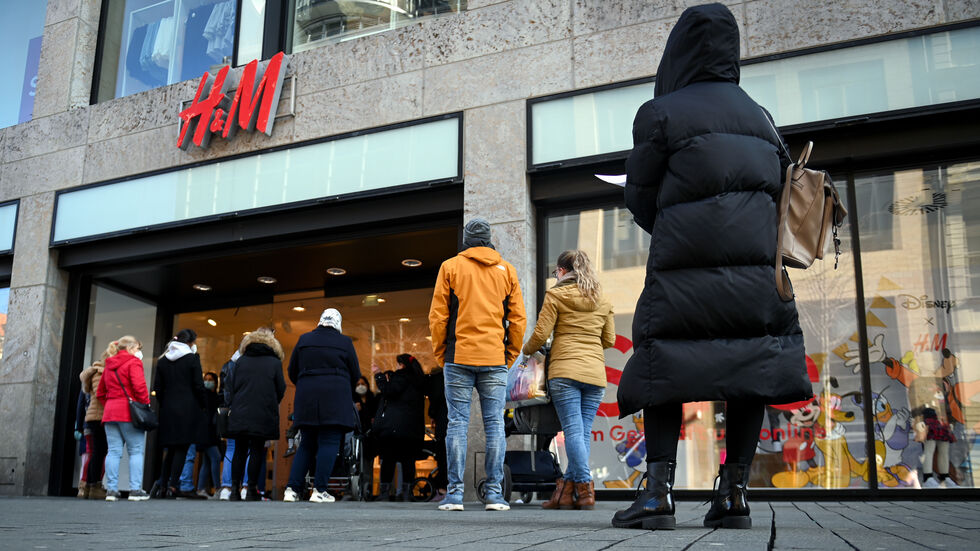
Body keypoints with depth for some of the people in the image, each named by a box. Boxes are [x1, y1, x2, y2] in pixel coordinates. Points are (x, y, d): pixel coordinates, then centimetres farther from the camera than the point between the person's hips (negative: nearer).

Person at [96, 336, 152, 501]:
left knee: (113, 451, 5)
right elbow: (139, 386, -17)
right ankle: (135, 490, -4)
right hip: (129, 413, -6)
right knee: (136, 451, -1)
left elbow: (100, 392, 21)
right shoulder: (133, 362, -4)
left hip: (109, 412, 6)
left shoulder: (109, 365, 19)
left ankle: (111, 489, 2)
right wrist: (145, 403, -6)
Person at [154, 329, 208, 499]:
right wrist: (204, 405, 4)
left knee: (171, 449, 12)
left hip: (168, 409, 5)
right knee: (182, 448, -3)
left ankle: (166, 485, 12)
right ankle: (173, 486, -10)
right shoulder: (192, 358, -5)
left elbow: (157, 389, 10)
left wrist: (164, 405, 18)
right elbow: (198, 386, -7)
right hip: (188, 409, -5)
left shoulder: (162, 361, 10)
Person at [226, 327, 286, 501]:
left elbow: (231, 386, 8)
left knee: (239, 450, 8)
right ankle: (251, 490, 1)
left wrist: (232, 407, 17)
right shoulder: (275, 362, 1)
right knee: (257, 451, 2)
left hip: (240, 413, 2)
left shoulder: (241, 361, 8)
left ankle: (235, 489, 6)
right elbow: (281, 389, 2)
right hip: (263, 415, -2)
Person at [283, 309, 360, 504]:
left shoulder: (304, 340, 10)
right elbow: (355, 374, 7)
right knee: (329, 442, -2)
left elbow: (292, 372, 13)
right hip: (335, 399, -3)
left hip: (306, 399, 3)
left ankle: (292, 489, 3)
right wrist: (346, 393, 24)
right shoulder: (345, 342, 3)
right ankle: (319, 490, -8)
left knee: (306, 444, 11)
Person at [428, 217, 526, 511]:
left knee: (457, 423, 1)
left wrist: (440, 355, 9)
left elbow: (438, 316, 1)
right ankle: (494, 493, 2)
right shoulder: (507, 270, 11)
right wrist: (510, 356, 15)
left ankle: (455, 493, -1)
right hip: (495, 359, 1)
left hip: (459, 356, -1)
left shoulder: (450, 267, 4)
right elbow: (518, 319, 8)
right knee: (495, 424, 3)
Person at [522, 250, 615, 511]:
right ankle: (566, 489, 3)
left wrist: (526, 351, 16)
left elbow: (541, 333, -3)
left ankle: (585, 488, -10)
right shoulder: (602, 300, 15)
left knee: (573, 430, -5)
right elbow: (609, 339, 17)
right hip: (595, 372, 4)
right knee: (584, 431, 4)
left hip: (565, 370, -4)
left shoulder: (556, 295, 2)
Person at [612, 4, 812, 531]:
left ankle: (659, 491, -4)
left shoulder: (661, 113, 0)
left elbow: (639, 197, 2)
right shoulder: (758, 116, 15)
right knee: (751, 368, 9)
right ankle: (734, 492, 7)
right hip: (757, 261, 4)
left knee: (664, 368, 3)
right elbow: (782, 186, 17)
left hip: (685, 268, -4)